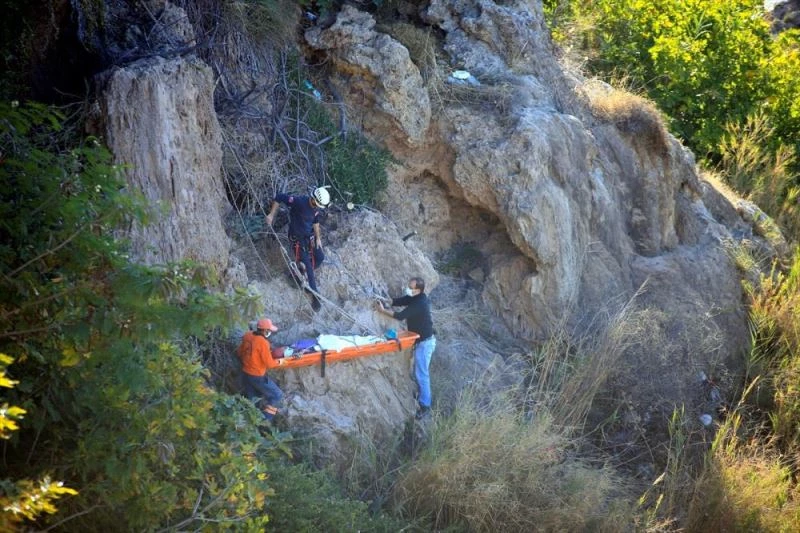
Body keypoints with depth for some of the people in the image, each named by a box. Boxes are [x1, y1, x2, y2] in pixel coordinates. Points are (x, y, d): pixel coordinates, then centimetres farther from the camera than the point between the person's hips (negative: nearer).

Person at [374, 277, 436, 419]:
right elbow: (397, 301, 6)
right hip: (422, 340, 10)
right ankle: (421, 396, 35)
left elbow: (401, 316, -27)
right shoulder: (415, 298, 2)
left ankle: (425, 405, 2)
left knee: (421, 374, -4)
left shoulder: (419, 304, -28)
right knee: (419, 372, 21)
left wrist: (383, 310, -18)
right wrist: (384, 301, -10)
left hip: (424, 342, -10)